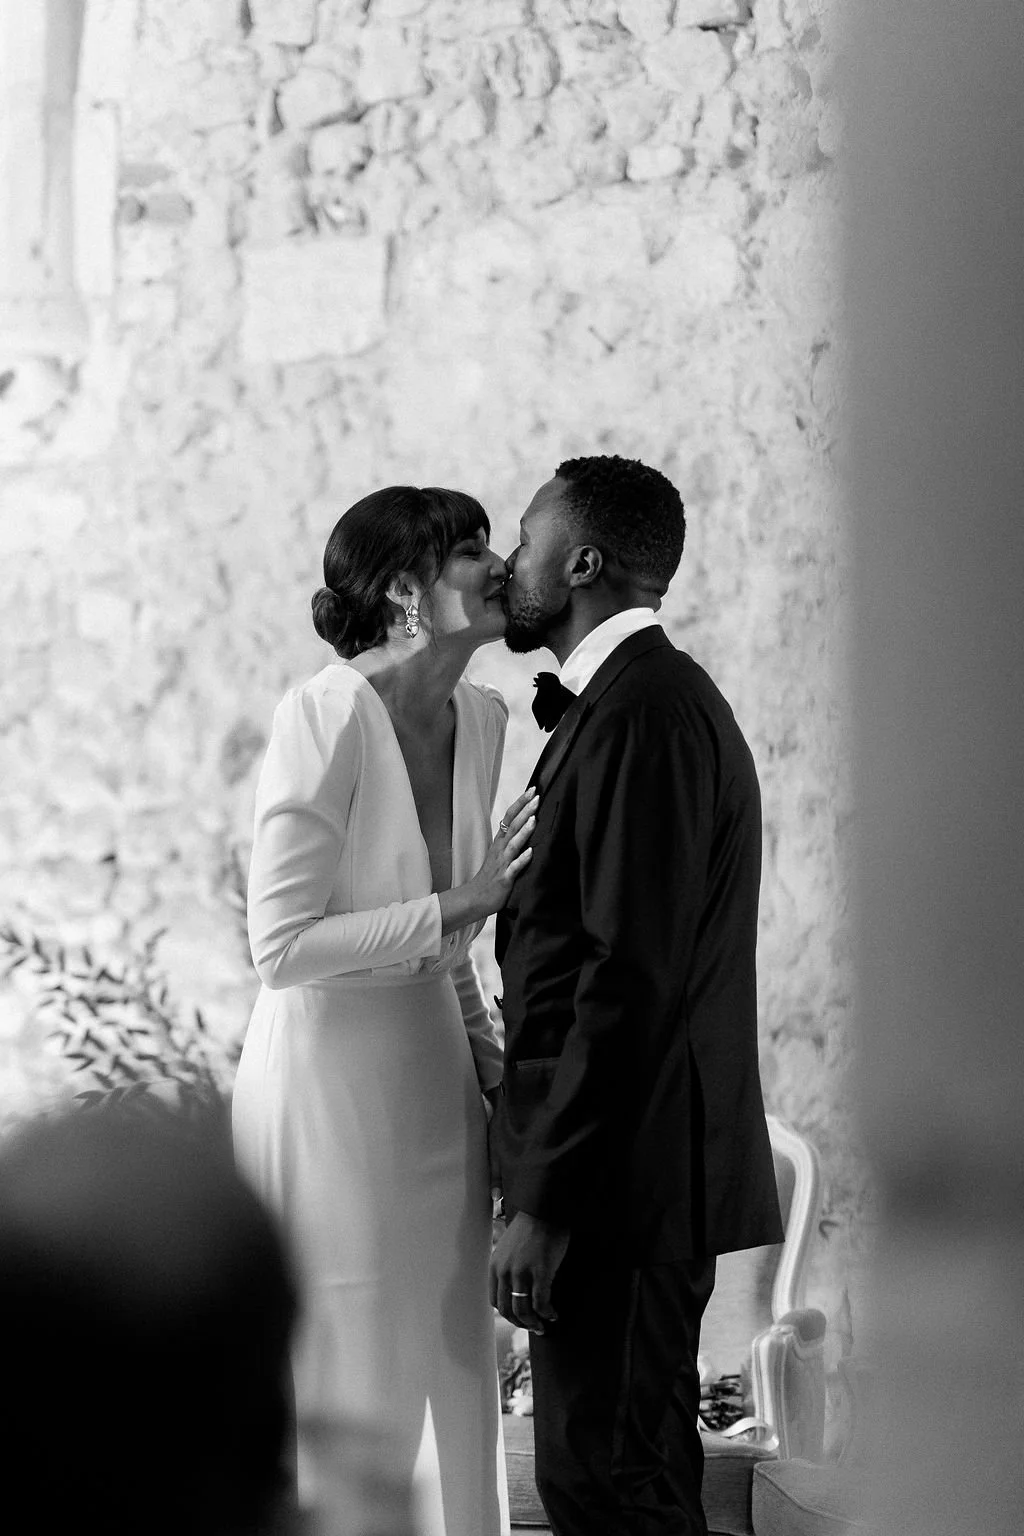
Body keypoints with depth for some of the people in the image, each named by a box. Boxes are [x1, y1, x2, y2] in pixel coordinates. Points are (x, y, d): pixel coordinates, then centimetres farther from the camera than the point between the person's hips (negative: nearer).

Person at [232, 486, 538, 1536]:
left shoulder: (480, 720, 7)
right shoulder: (326, 715, -16)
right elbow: (281, 945, -20)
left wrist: (488, 1053, 6)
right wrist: (459, 905, -20)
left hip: (434, 1075, 7)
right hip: (331, 1070, -7)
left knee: (458, 1369, 10)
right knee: (350, 1397, 0)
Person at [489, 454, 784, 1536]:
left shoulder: (643, 715, -16)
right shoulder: (633, 701, 18)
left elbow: (632, 977, -22)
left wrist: (543, 1203, -21)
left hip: (624, 1176, -10)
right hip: (631, 1173, 10)